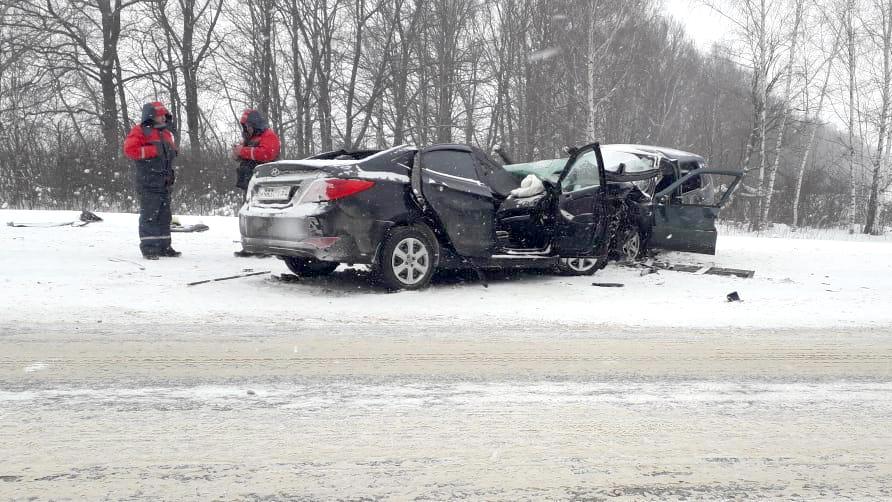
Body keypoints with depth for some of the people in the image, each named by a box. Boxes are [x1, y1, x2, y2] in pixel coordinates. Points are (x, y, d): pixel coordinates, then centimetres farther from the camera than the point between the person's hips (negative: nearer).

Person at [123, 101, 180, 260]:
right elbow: (129, 149, -16)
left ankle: (164, 247, 17)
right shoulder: (140, 131, -4)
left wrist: (172, 151, 8)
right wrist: (154, 150, -18)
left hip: (164, 182, 8)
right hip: (148, 183, -8)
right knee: (149, 215, -8)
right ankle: (148, 247, -5)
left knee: (164, 216, 10)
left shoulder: (166, 133, 20)